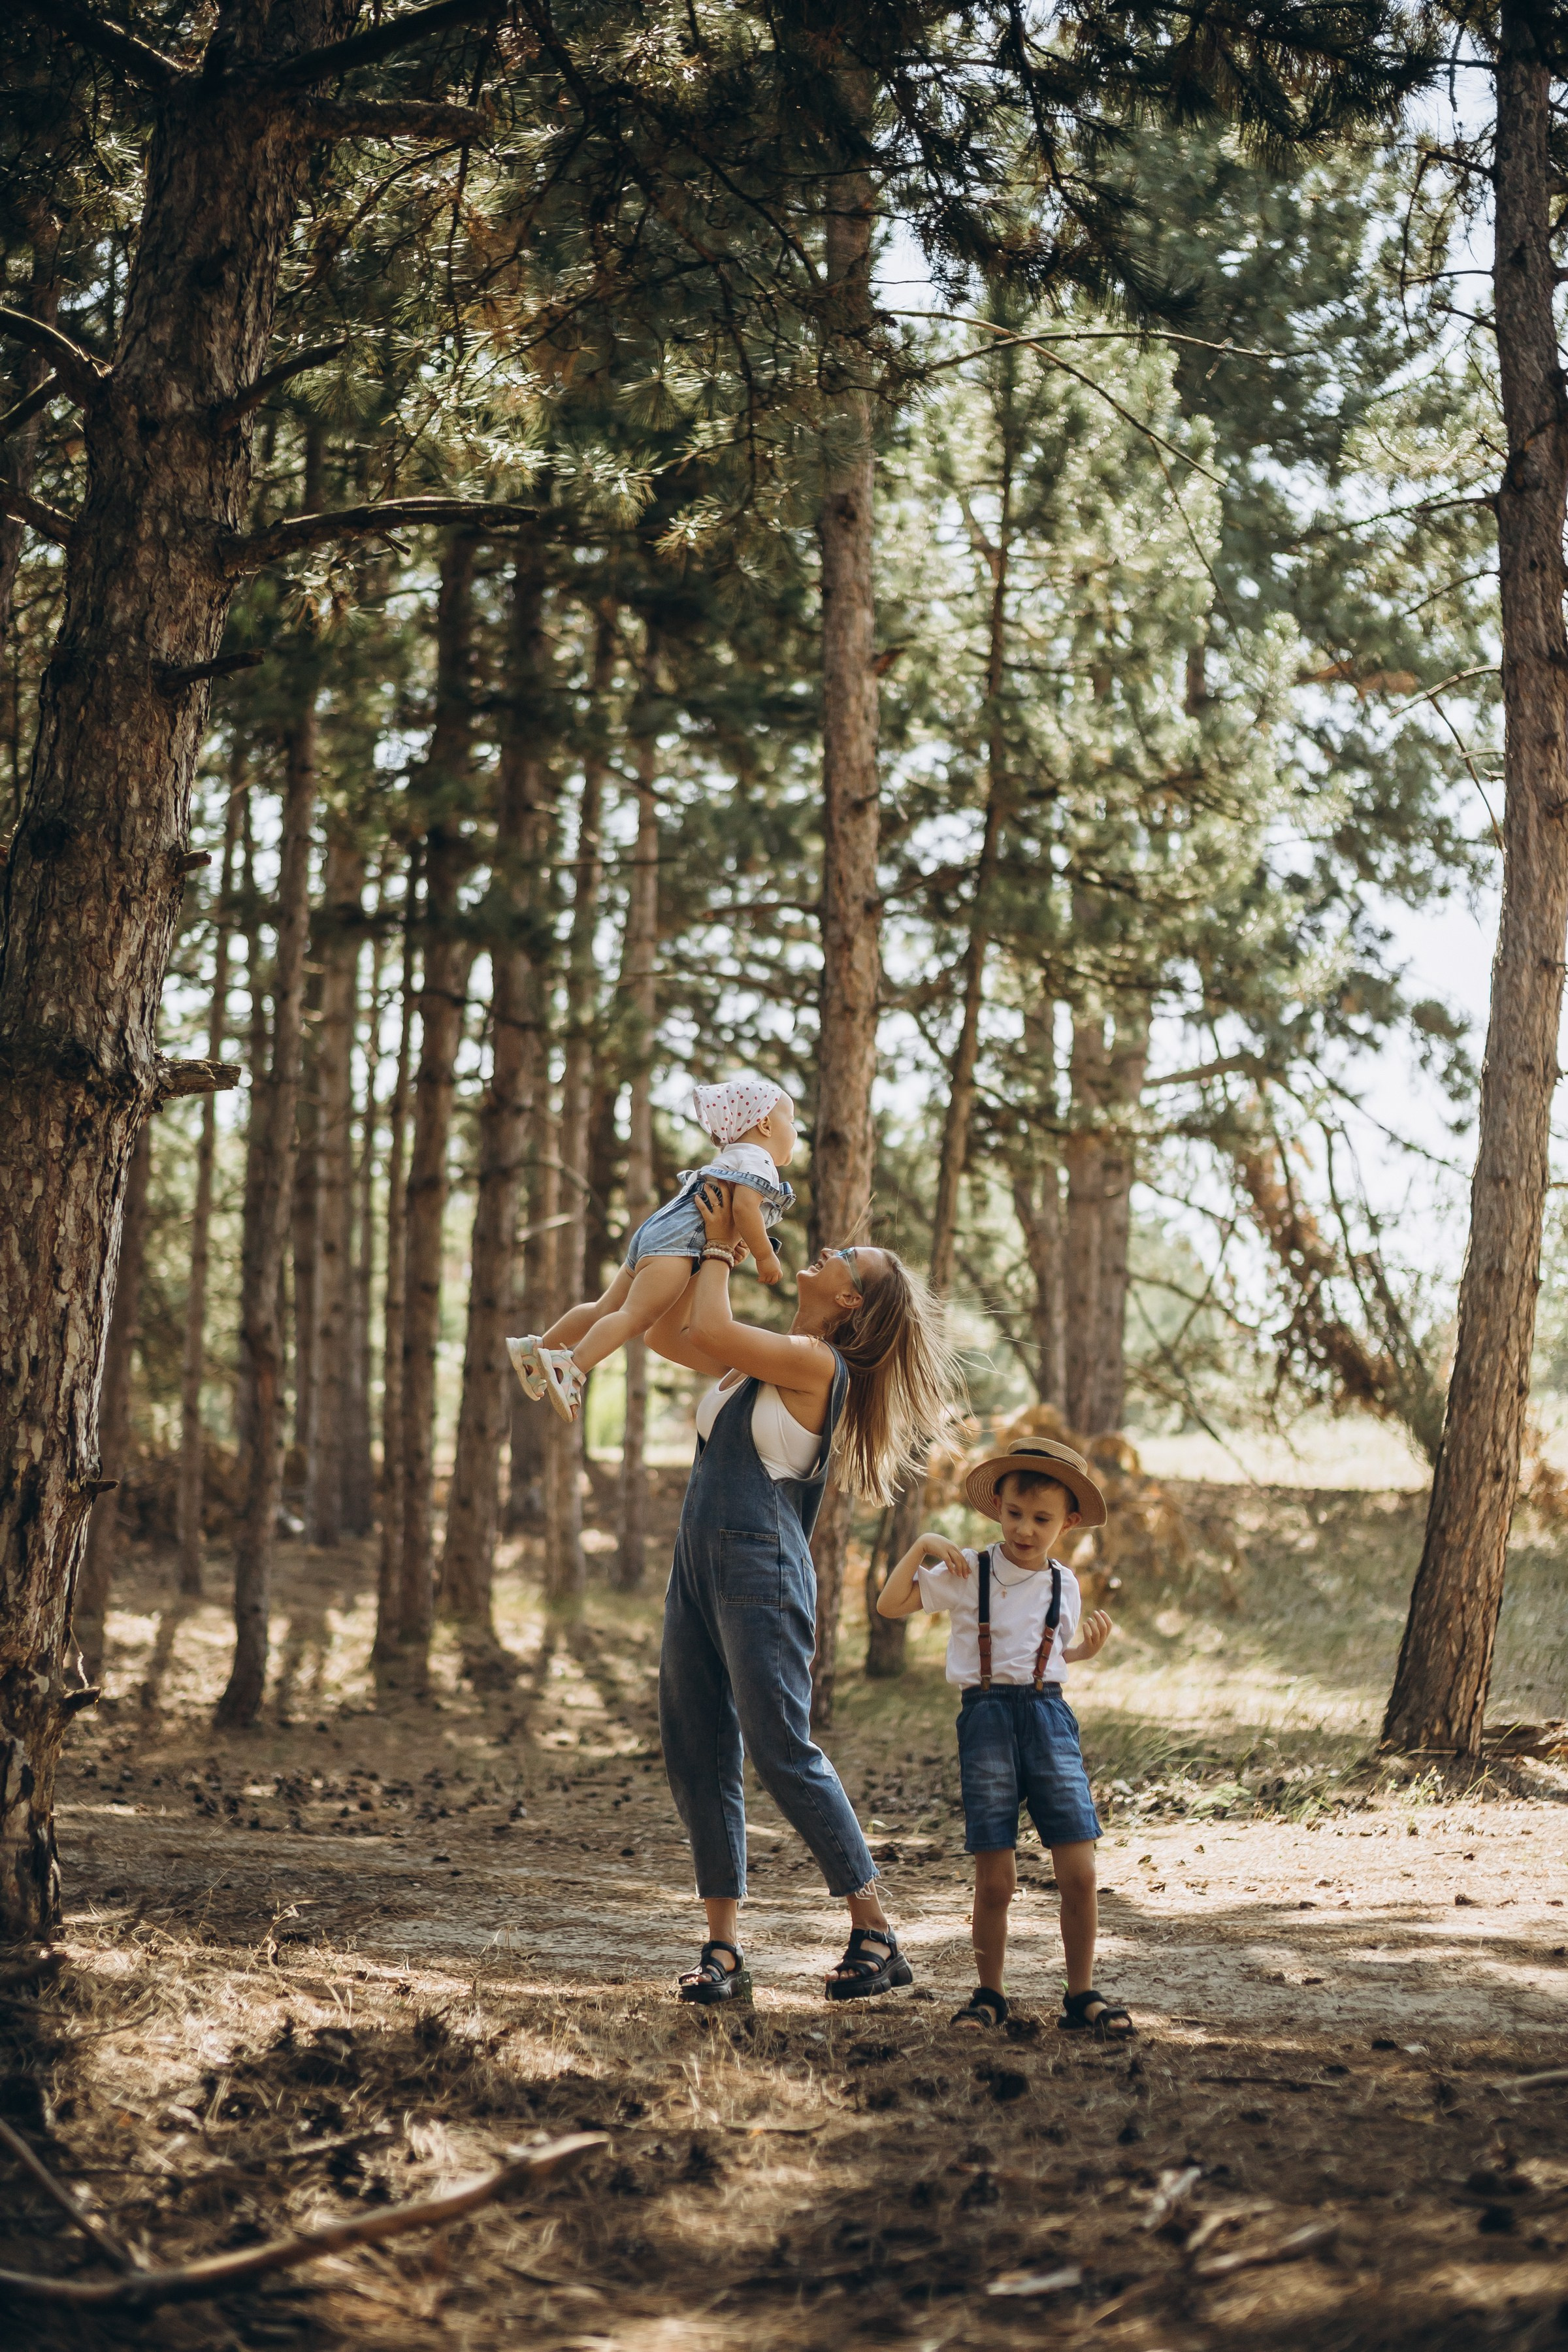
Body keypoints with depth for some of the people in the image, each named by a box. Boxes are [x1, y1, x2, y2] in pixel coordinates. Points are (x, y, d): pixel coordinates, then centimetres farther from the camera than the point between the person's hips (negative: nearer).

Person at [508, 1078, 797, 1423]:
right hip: (675, 1240, -11)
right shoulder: (757, 1160, -4)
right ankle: (573, 1369, -35)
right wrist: (765, 1256, -13)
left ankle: (538, 1348, 20)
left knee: (607, 1310, 15)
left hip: (655, 1234, 11)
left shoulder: (730, 1159, 30)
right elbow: (745, 1206, -19)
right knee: (637, 1315, -22)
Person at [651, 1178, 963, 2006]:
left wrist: (720, 1251, 3)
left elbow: (708, 1329, -14)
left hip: (761, 1568, -9)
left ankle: (875, 1935, -2)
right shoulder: (757, 1360, 17)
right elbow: (667, 1335, 23)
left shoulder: (817, 1363, -8)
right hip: (698, 1564, 9)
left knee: (782, 1750, -10)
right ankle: (724, 1950, 7)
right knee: (695, 1753, 4)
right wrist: (716, 1245, 18)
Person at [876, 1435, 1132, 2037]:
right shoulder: (967, 1573, 0)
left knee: (1079, 1873, -4)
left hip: (1048, 1714, 2)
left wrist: (1087, 1649, 7)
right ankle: (989, 1994, 16)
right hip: (987, 1717, -2)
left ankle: (1082, 1995, 8)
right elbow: (890, 1604, -3)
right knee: (995, 1881, -1)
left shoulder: (1063, 1584, 11)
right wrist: (922, 1547, -10)